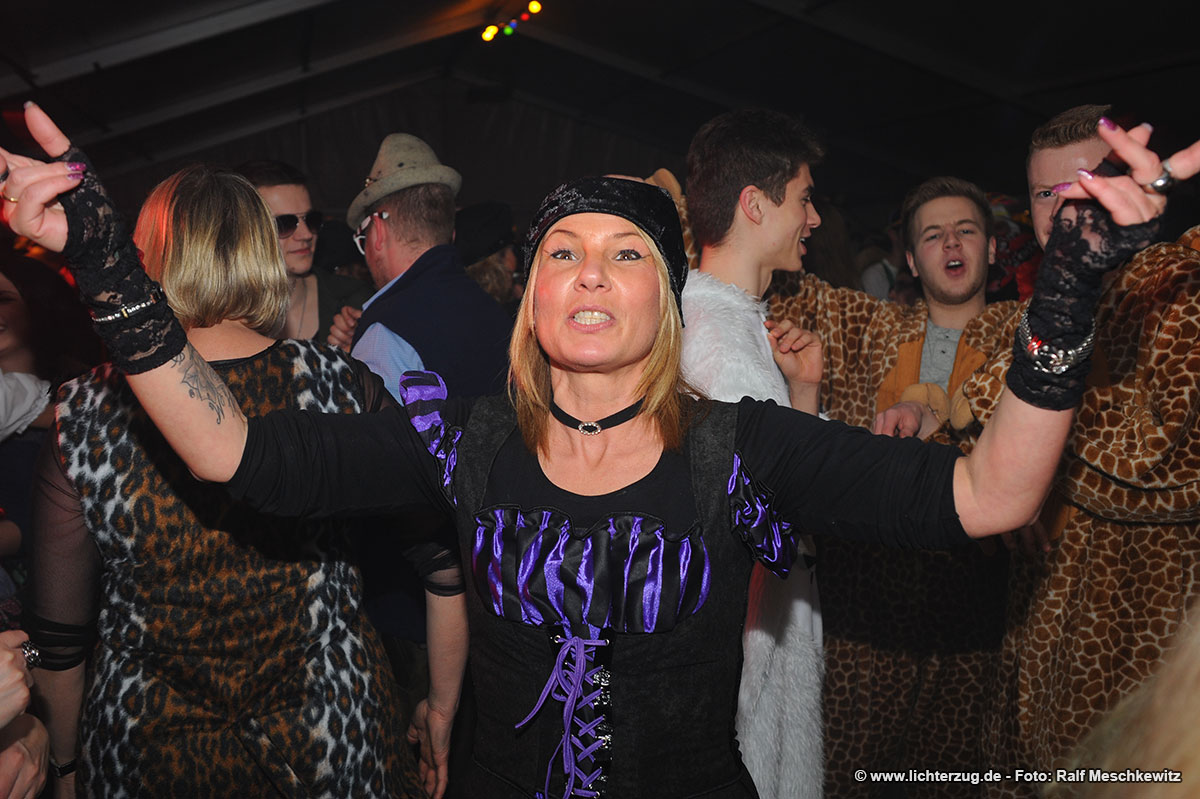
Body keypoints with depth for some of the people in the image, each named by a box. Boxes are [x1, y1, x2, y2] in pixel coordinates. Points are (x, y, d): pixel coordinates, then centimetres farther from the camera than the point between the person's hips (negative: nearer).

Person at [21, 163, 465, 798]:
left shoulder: (82, 416, -15)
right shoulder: (341, 385, -16)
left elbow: (58, 638, -5)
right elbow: (444, 561, -10)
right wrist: (444, 706, 6)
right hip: (327, 747, 0)